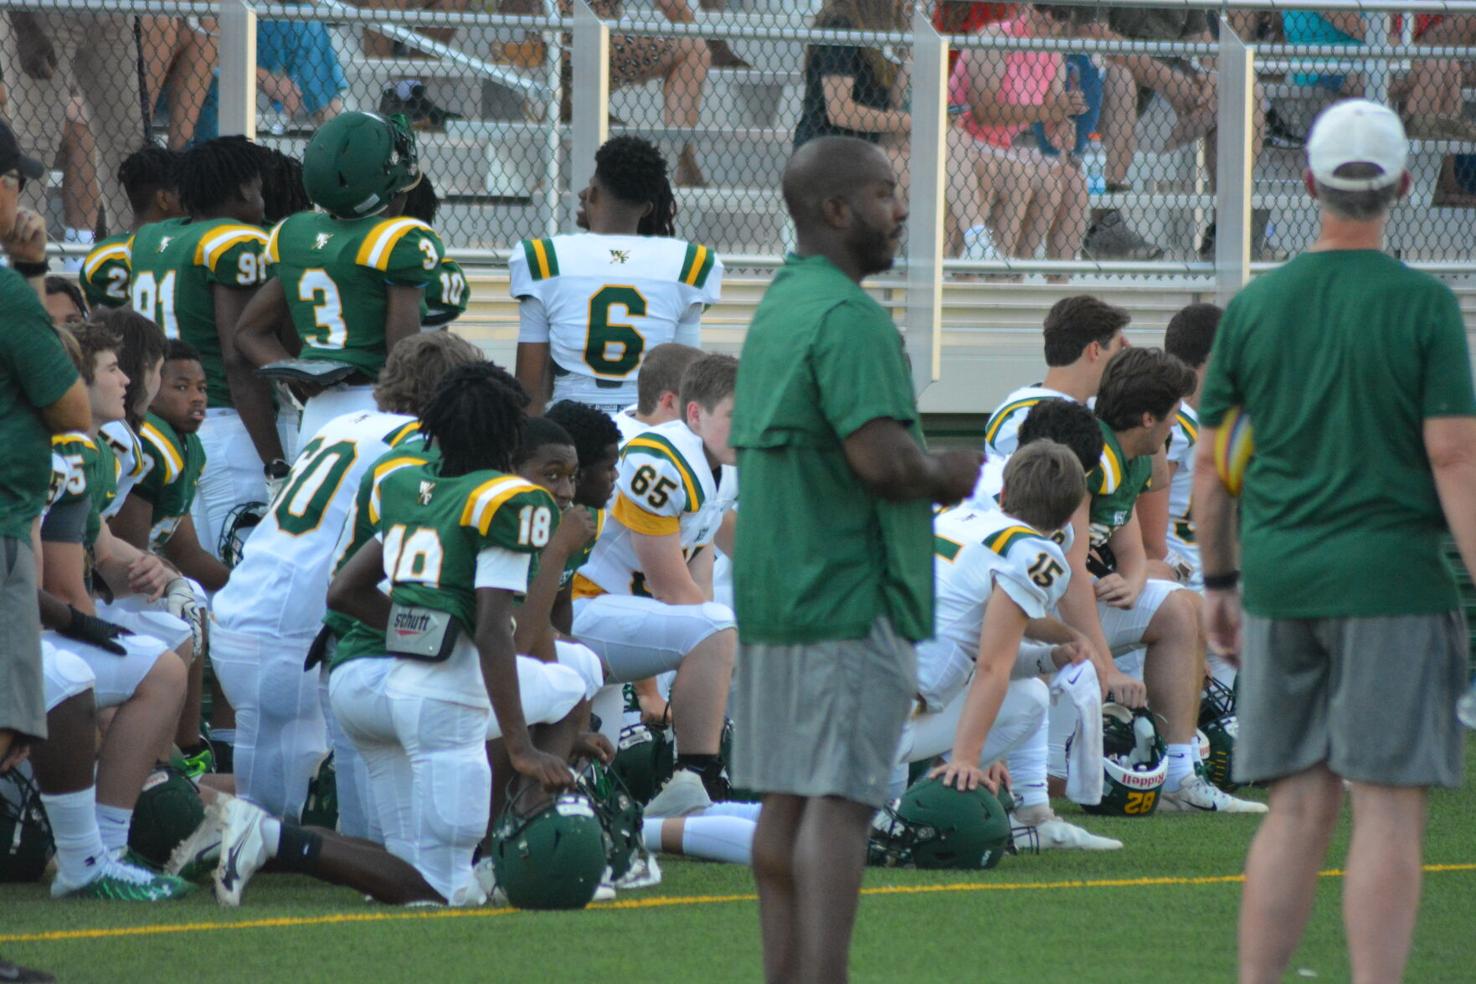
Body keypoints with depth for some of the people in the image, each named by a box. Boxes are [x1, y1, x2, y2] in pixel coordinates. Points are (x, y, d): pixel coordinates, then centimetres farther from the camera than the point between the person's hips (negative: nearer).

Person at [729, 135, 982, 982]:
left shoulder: (776, 309, 16)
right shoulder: (848, 316, -15)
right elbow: (880, 457, -24)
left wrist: (929, 470, 15)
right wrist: (946, 476, -3)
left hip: (772, 594, 9)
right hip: (850, 595, -9)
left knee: (787, 801, 11)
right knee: (839, 801, -10)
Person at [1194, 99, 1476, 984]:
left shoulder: (1255, 307, 5)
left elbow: (1210, 460, 10)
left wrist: (1217, 584, 21)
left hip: (1281, 584, 4)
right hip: (1391, 580, -4)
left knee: (1299, 812, 9)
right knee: (1389, 812, -3)